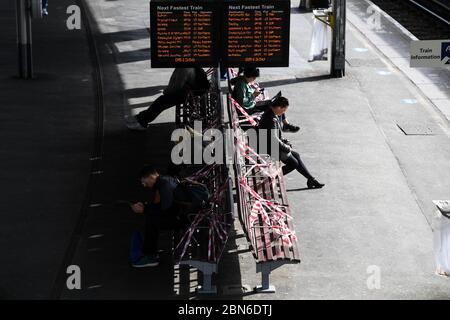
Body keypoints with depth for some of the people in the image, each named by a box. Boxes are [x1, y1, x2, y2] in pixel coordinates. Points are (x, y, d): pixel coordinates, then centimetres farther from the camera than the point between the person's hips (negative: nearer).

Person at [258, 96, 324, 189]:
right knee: (294, 163, -4)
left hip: (275, 146, 11)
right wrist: (286, 147, -15)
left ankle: (311, 179, 20)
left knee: (296, 155, 16)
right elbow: (274, 139, -28)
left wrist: (285, 141, 8)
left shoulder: (271, 114, 7)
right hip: (271, 148, -11)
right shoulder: (271, 119, -27)